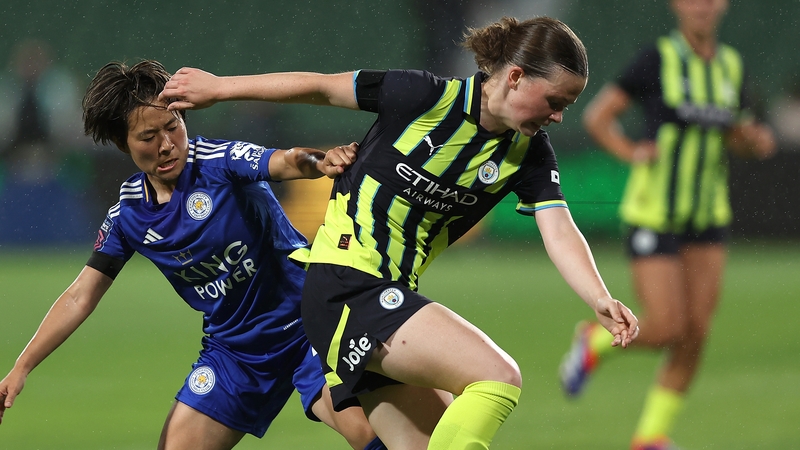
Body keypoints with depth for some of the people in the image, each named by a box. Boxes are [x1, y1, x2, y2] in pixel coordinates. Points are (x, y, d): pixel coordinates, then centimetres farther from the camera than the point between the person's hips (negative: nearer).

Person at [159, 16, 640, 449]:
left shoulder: (529, 153, 2)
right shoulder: (430, 97, -14)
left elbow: (560, 230, -10)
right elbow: (321, 88, -3)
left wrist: (600, 299, -29)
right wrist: (219, 87, 6)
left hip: (392, 297, 8)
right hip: (345, 286, -8)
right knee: (498, 376, -22)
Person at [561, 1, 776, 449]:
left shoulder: (731, 65, 5)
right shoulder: (658, 59, -10)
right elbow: (597, 115, -6)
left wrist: (758, 140, -3)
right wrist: (631, 152, -21)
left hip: (708, 219, 5)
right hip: (654, 216, -5)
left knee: (696, 334, -1)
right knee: (666, 330, -10)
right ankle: (595, 341, 22)